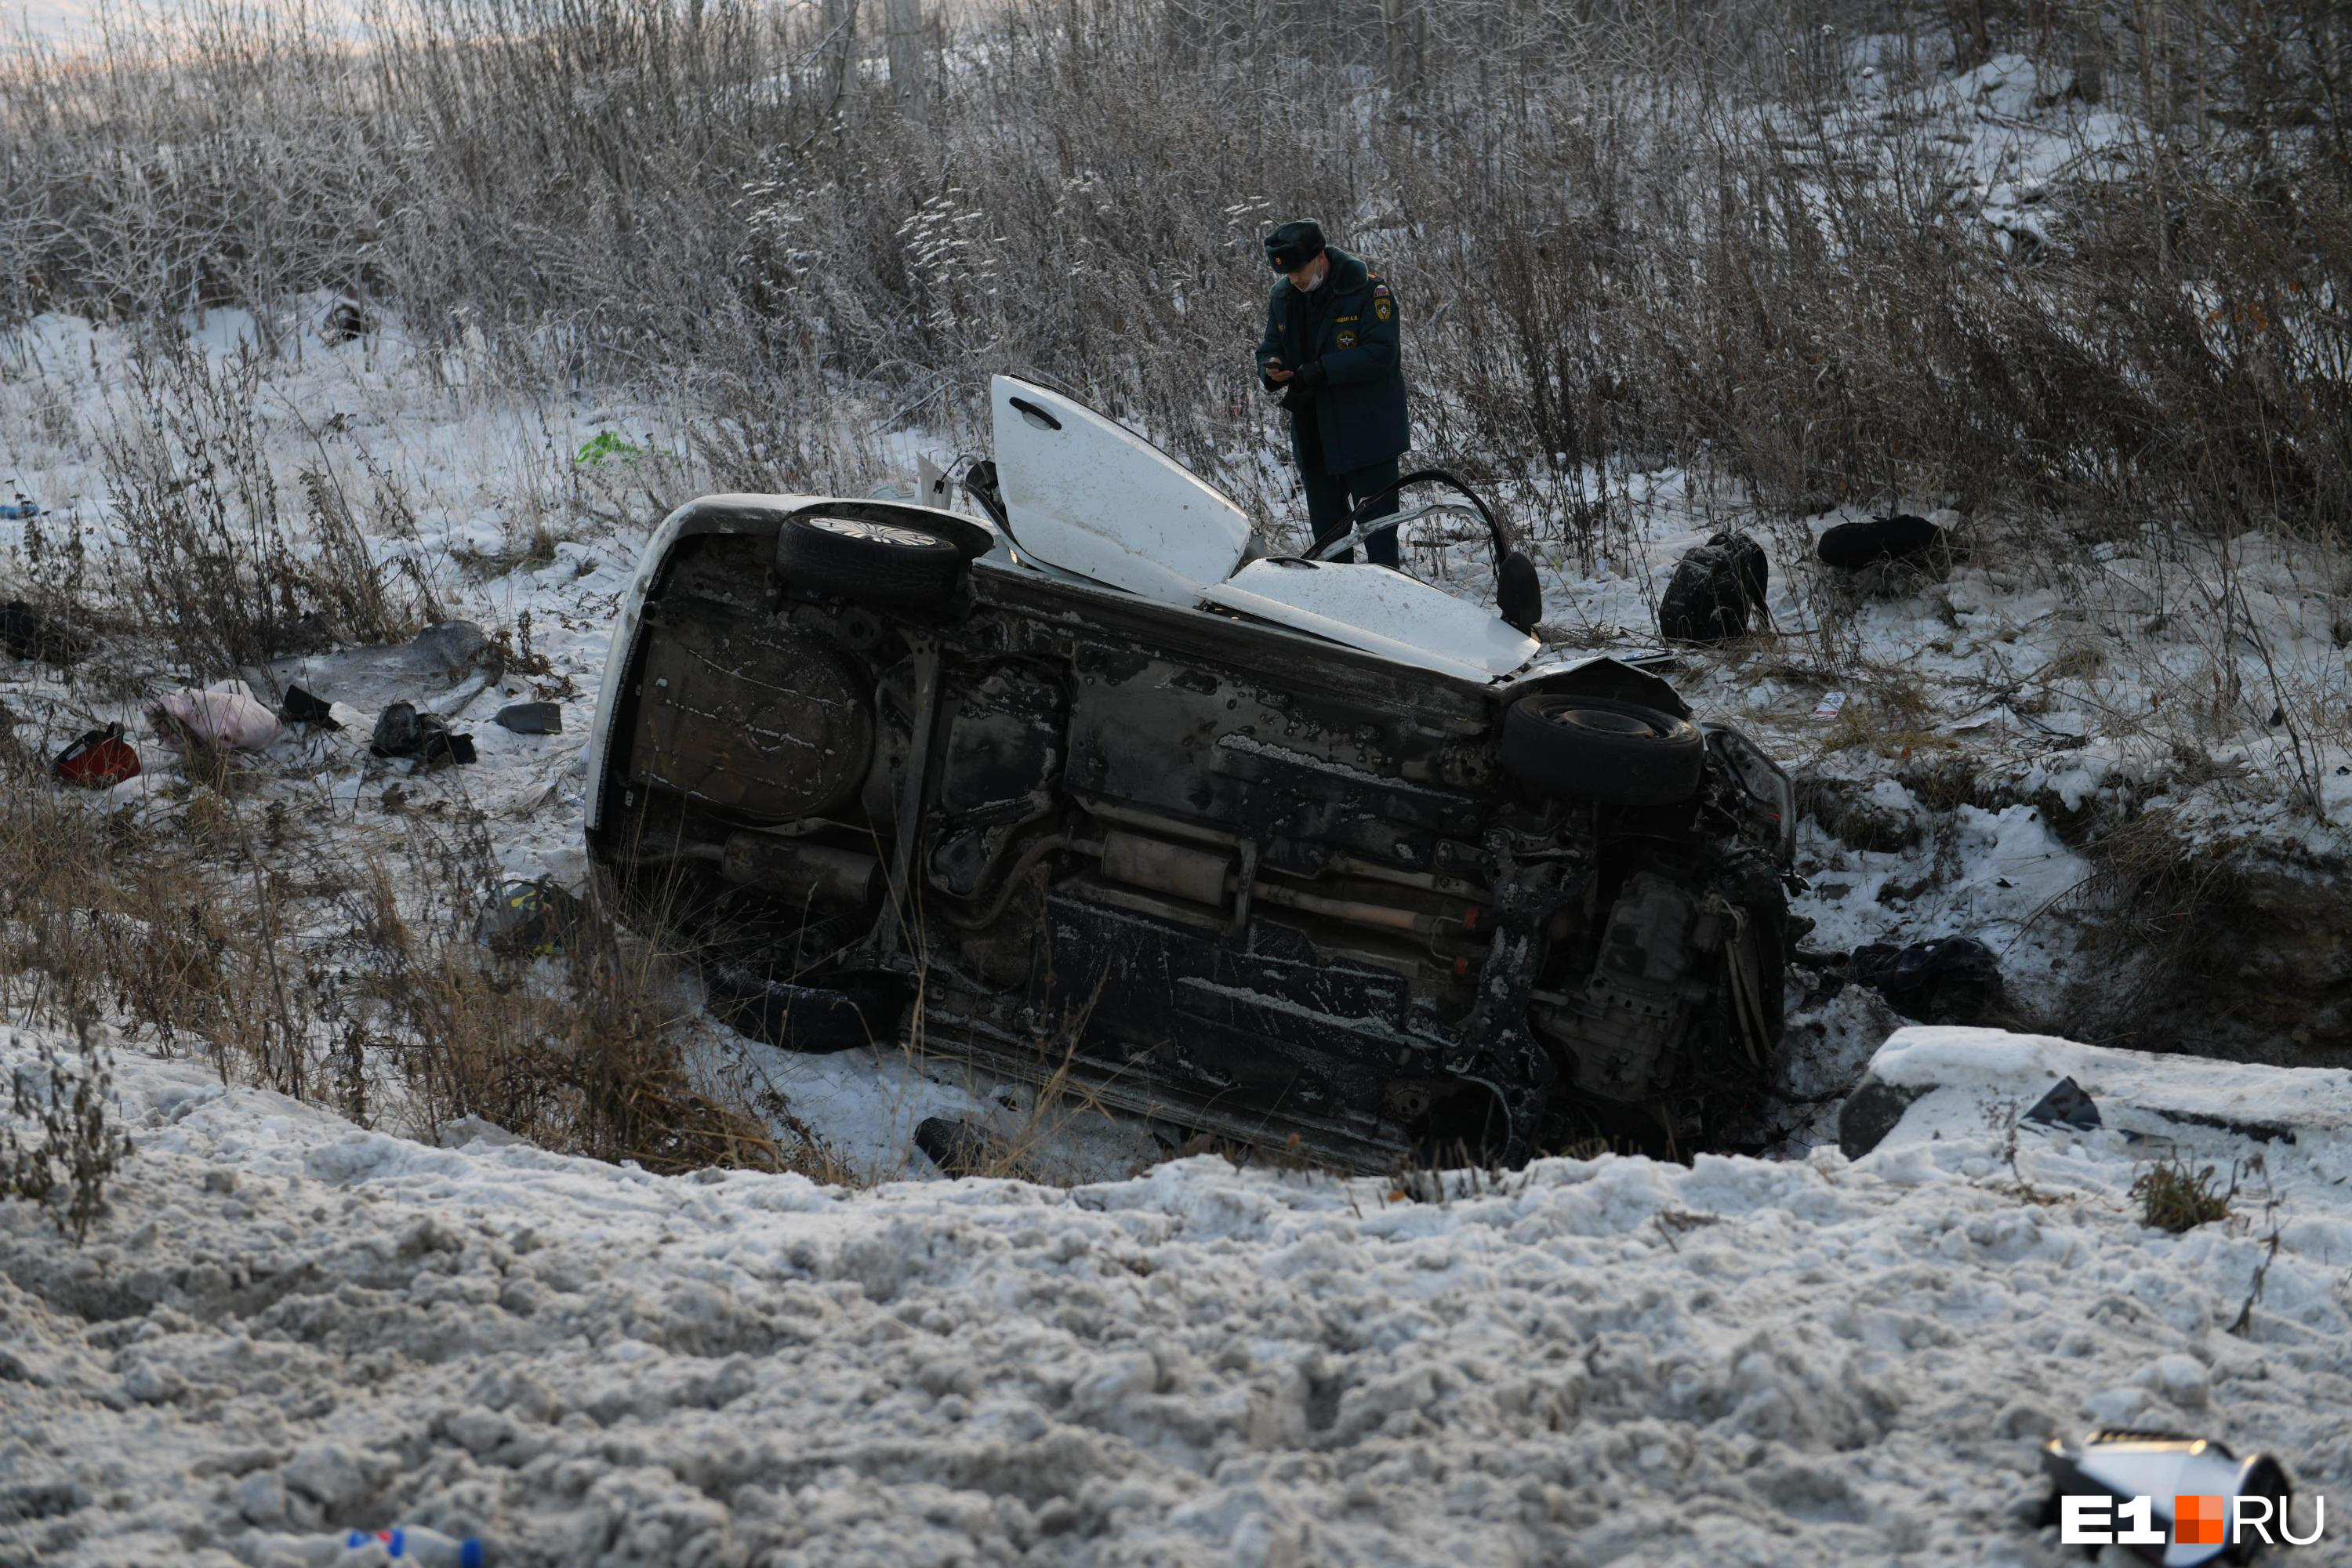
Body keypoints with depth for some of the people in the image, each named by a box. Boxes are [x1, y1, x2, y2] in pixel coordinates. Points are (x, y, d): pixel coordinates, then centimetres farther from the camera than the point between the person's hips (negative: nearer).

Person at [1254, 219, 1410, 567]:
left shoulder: (1367, 290, -14)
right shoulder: (1282, 297, 5)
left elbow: (1380, 354, -20)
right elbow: (1270, 348, 14)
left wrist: (1320, 371, -26)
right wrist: (1271, 369, -11)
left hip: (1366, 431, -6)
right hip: (1312, 434, 6)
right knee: (1326, 527, 13)